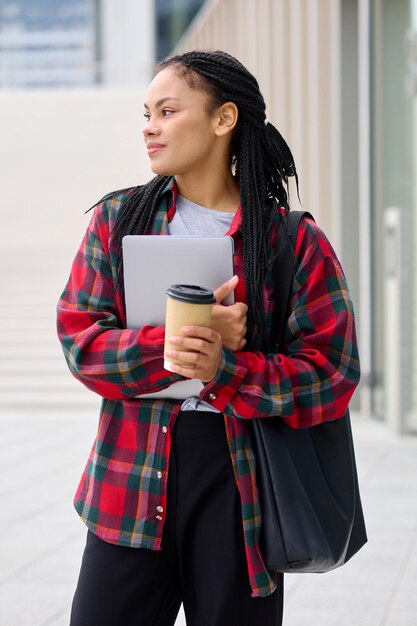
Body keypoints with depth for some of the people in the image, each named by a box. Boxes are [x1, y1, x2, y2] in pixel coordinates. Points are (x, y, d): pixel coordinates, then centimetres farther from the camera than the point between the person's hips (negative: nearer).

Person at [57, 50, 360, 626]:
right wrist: (183, 342, -17)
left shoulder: (295, 242, 0)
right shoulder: (118, 219, 8)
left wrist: (226, 370, -21)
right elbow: (80, 340, -2)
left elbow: (332, 376, -6)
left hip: (242, 479, -2)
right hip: (131, 479, 2)